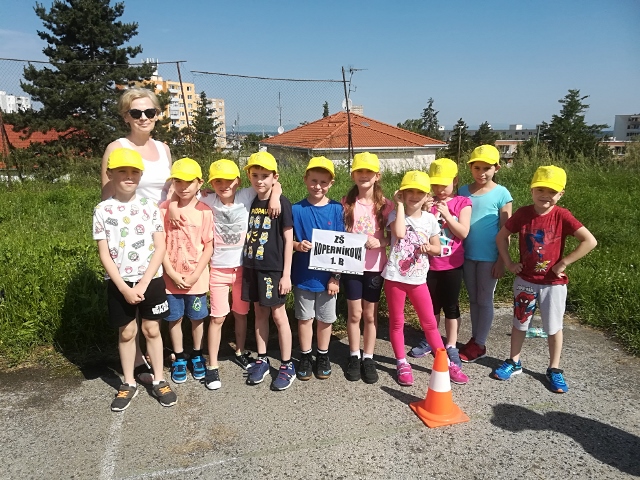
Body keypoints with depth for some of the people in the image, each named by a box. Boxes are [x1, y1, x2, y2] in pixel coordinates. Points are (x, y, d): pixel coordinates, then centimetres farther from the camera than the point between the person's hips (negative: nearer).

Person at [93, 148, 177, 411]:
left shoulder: (150, 206, -3)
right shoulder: (102, 210, -4)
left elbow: (160, 247, -6)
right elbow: (104, 254, -5)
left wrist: (143, 283, -12)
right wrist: (124, 287, -12)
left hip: (151, 280, 0)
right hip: (119, 282, 0)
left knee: (152, 329, 10)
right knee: (126, 332, 12)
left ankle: (159, 380, 24)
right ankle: (129, 383, 28)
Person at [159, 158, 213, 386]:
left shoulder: (204, 211, -7)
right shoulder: (164, 209, -6)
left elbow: (209, 246, -5)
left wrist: (195, 275, -11)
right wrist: (172, 273, -11)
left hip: (197, 278, 0)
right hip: (172, 277, 1)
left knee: (197, 318, 13)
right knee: (175, 318, 12)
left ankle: (197, 355, 33)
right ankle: (179, 358, 30)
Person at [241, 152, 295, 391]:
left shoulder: (282, 203, -9)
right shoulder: (250, 202, 6)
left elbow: (288, 240, -9)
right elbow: (249, 235, 13)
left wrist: (286, 274, -12)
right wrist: (247, 264, 6)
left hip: (273, 268, -5)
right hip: (252, 266, 5)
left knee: (278, 314, 2)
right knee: (259, 312, 14)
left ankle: (287, 366, 15)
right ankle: (262, 360, 27)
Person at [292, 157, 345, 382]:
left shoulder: (336, 209, -5)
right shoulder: (296, 209, -6)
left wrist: (336, 276, -5)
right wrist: (298, 245, -21)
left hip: (327, 275, 0)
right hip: (303, 276, 0)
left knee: (325, 319, 14)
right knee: (304, 318, 13)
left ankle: (323, 356, 33)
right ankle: (305, 357, 30)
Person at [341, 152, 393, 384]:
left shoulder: (385, 205, -3)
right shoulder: (347, 204, -1)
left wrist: (380, 242, -19)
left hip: (374, 266, 0)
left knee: (370, 314, 10)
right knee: (354, 313, 8)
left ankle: (368, 359, 24)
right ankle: (354, 357, 24)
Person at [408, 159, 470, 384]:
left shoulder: (462, 203, -4)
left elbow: (463, 233, -12)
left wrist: (447, 215, -20)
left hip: (452, 264, -2)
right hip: (429, 263, 2)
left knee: (451, 306, 10)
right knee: (431, 305, 15)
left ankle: (451, 347, 23)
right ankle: (429, 341, 32)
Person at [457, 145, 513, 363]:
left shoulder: (501, 194, -8)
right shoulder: (463, 191, 2)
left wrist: (502, 260, -10)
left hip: (489, 257, -4)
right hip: (467, 255, 4)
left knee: (485, 300, 8)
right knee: (473, 299, 15)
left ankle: (480, 344, 20)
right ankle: (474, 339, 29)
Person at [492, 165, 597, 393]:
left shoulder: (562, 216, -15)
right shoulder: (522, 214, -8)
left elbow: (590, 241, -19)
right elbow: (501, 237, 3)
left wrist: (563, 263, -18)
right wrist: (509, 263, -4)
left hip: (553, 283, -2)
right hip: (525, 281, 2)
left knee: (554, 327, 10)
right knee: (519, 323, 15)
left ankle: (554, 370, 27)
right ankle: (514, 362, 32)